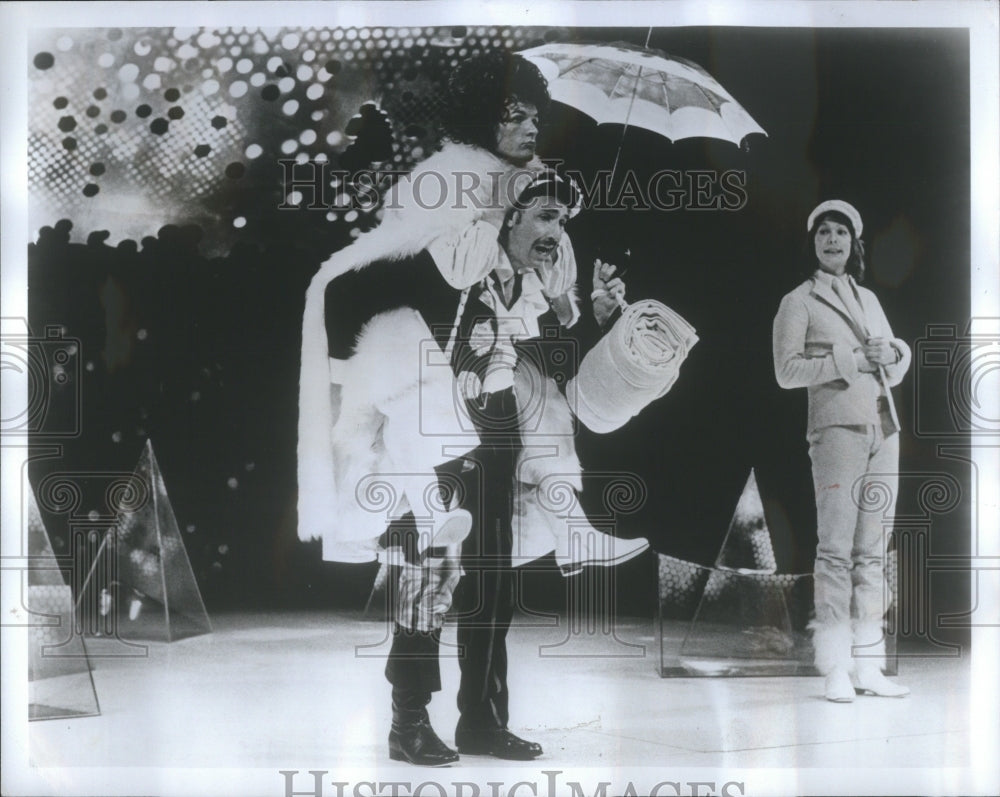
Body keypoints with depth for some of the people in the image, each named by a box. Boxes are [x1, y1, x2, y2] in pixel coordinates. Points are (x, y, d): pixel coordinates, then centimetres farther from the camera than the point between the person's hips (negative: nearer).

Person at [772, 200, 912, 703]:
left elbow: (897, 366, 23)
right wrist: (853, 361, -13)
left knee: (873, 551, 5)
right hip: (837, 428, -6)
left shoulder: (868, 299, 20)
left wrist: (893, 353, 0)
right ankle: (835, 669, -6)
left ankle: (866, 665, 10)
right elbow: (787, 370, -8)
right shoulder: (798, 302, 3)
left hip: (884, 429, 6)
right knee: (836, 548, -10)